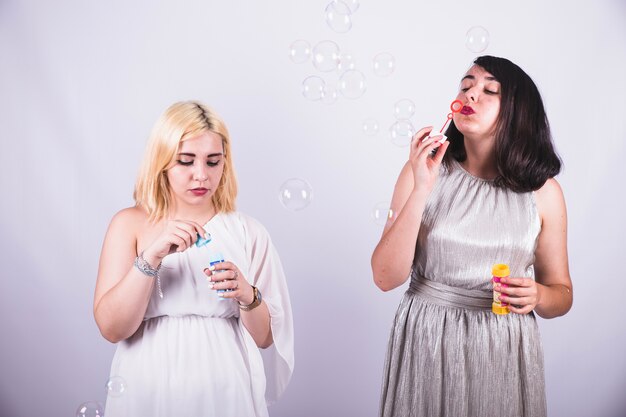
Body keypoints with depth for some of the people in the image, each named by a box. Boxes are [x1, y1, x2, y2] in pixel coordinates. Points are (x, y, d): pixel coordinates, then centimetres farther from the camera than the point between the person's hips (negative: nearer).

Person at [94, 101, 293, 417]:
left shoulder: (248, 232, -2)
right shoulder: (129, 224, -3)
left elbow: (265, 337, 0)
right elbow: (111, 328, -11)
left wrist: (248, 297, -18)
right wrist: (151, 256, -22)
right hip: (148, 391, 0)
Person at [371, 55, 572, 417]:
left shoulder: (543, 191, -4)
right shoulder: (425, 170, -6)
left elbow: (562, 294, 5)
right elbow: (386, 277, -12)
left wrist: (536, 296, -17)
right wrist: (421, 189, -20)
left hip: (505, 349, 1)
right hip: (425, 342, 0)